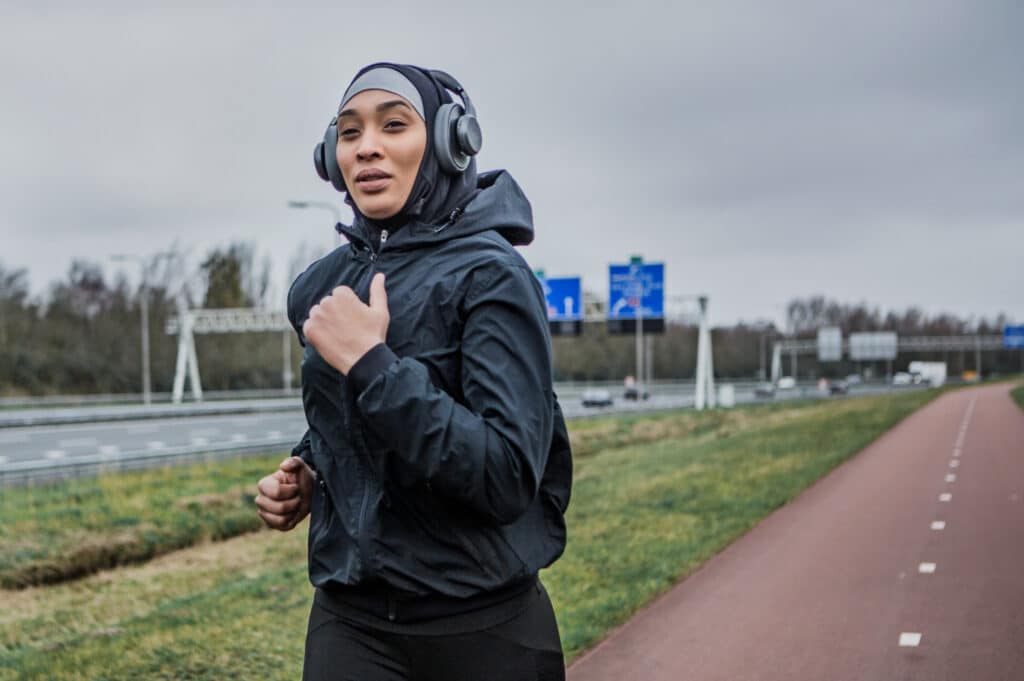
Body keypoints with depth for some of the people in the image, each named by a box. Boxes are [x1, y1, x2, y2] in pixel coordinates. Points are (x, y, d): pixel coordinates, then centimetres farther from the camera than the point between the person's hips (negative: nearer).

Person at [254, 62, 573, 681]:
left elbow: (509, 479, -22)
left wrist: (370, 363, -24)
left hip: (481, 628, -4)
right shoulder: (324, 286, 4)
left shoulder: (489, 273, -14)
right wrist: (305, 472, 2)